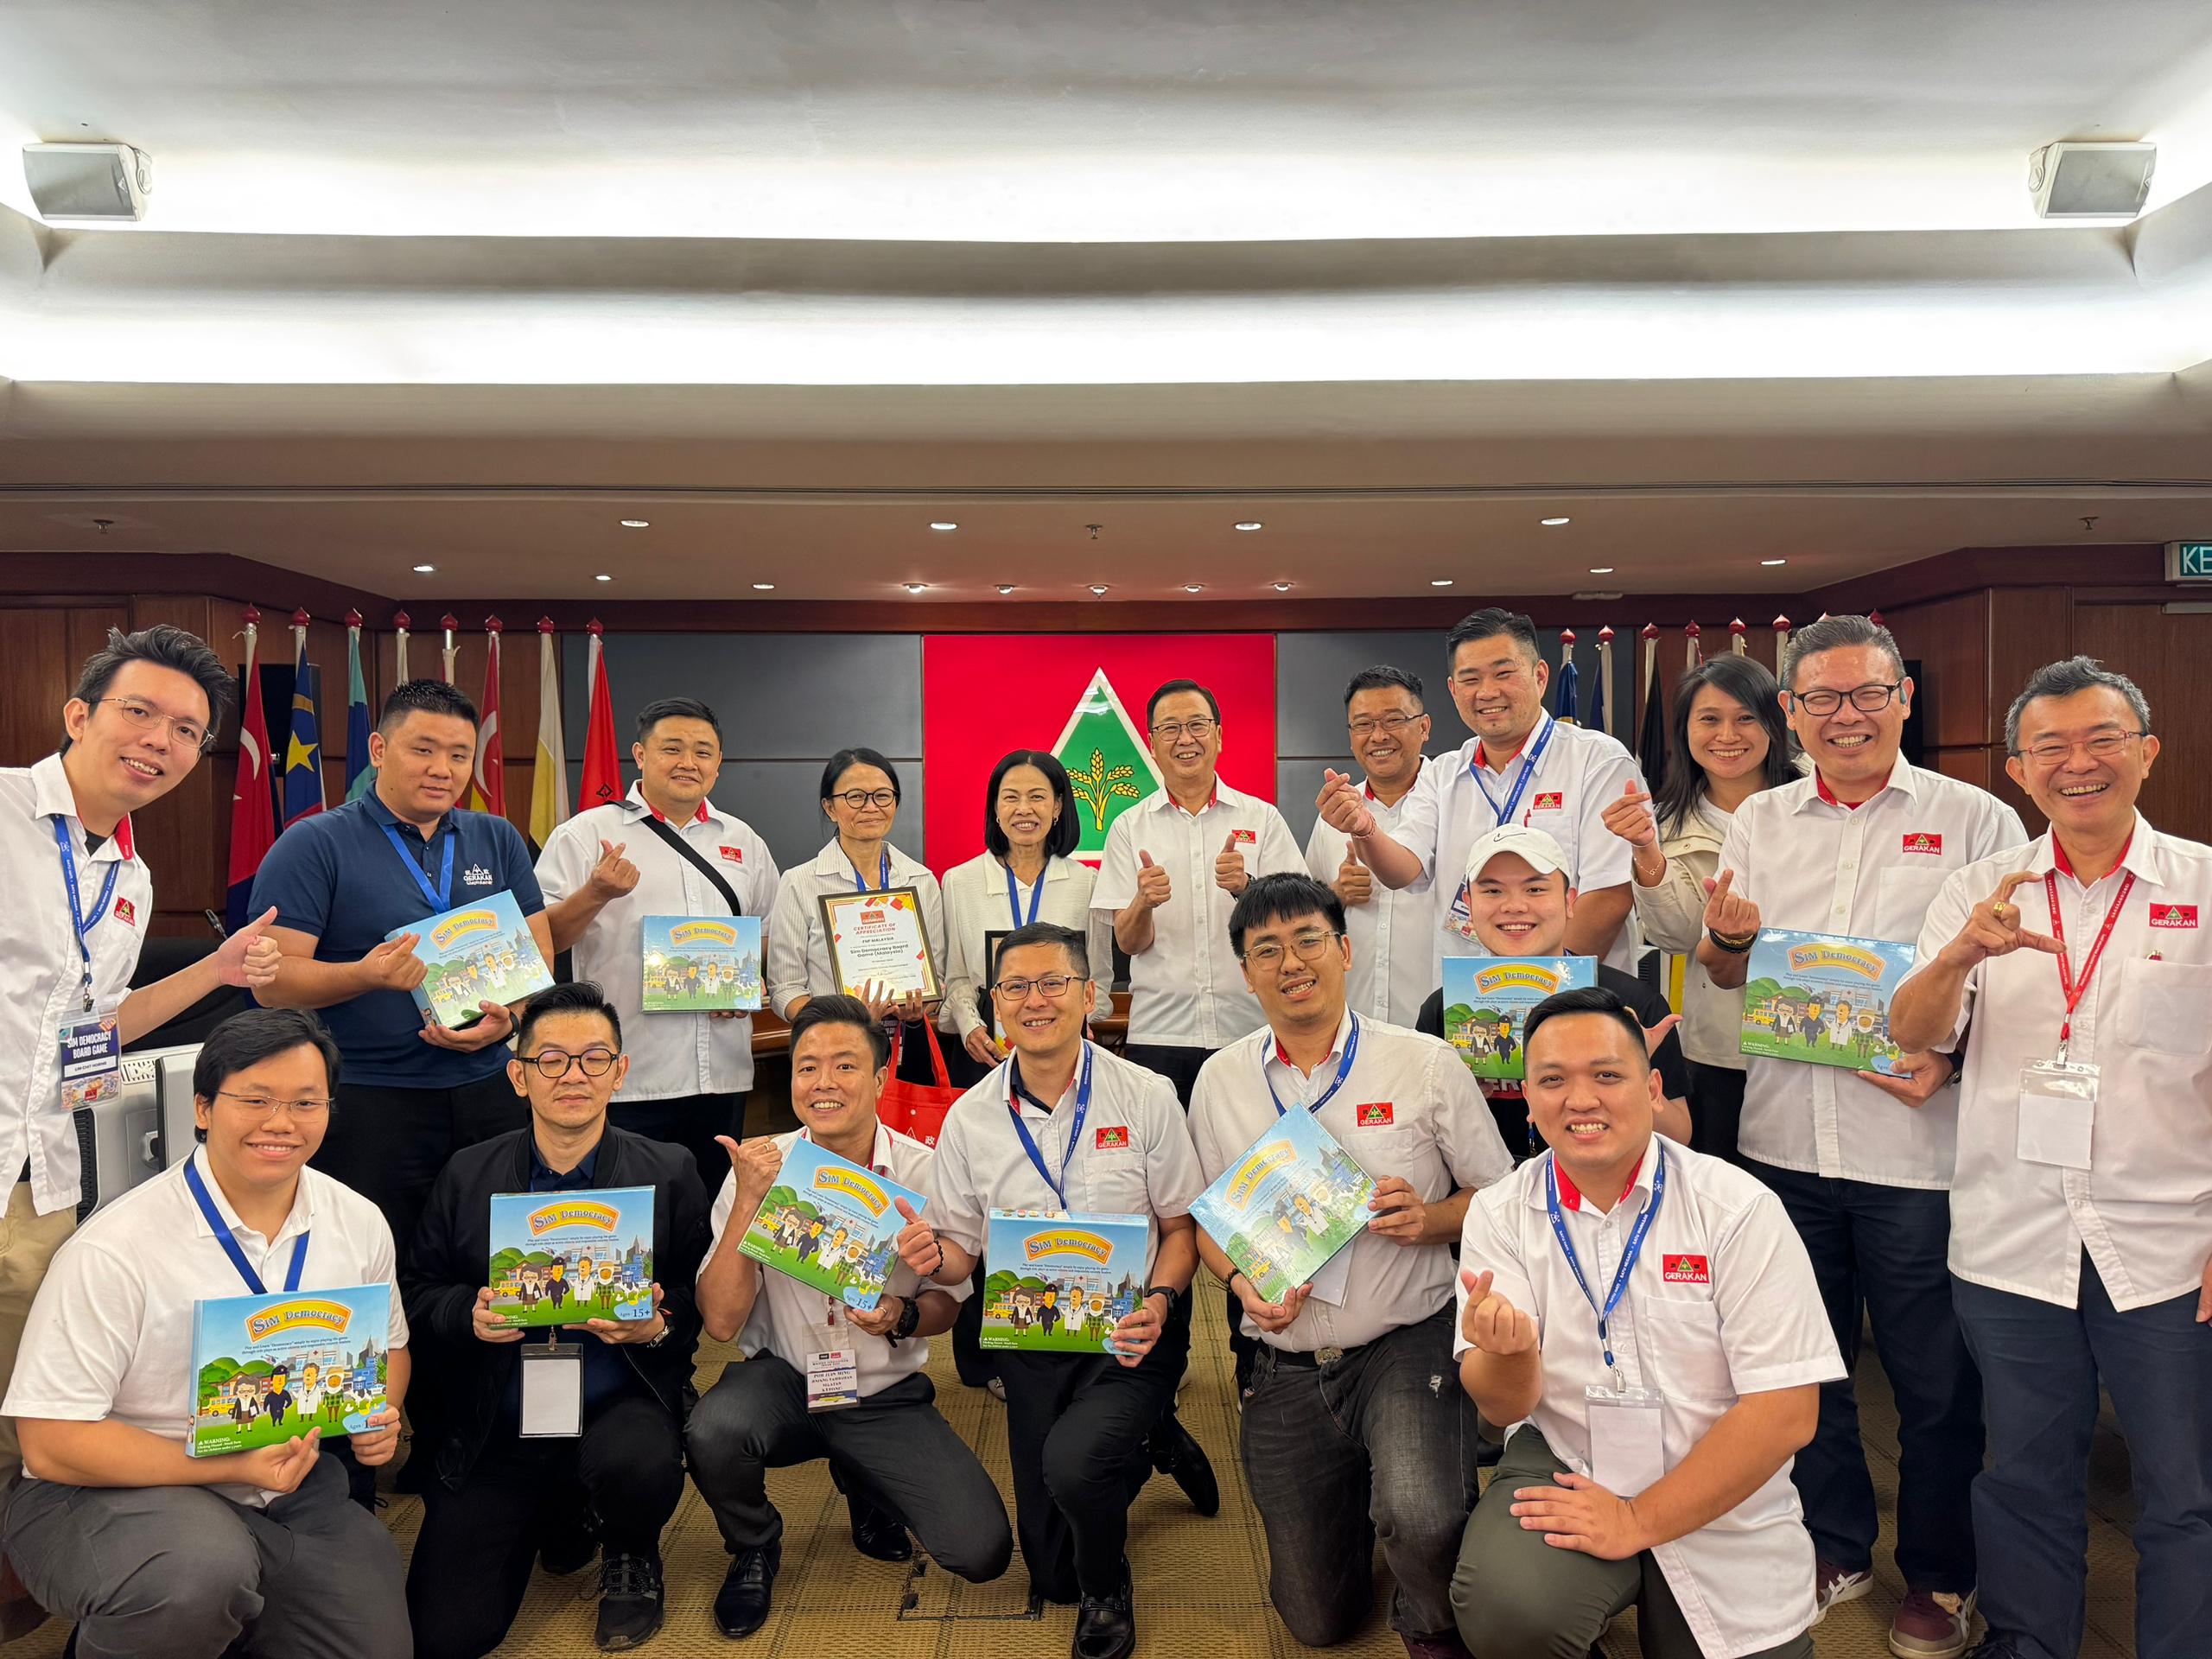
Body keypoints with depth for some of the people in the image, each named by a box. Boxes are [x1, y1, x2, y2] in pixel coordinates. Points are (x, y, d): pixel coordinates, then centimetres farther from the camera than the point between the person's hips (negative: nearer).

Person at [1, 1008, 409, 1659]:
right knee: (202, 1572, -36)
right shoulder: (113, 1250, -19)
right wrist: (233, 1468, -25)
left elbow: (387, 1345, 14)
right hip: (116, 1489, -5)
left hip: (294, 1486, 5)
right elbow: (52, 1443, -17)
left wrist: (379, 1418, -8)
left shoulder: (359, 1223, -2)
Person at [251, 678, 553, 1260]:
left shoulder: (499, 840, 11)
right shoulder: (314, 845, -2)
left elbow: (538, 956, 10)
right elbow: (273, 980, -8)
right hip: (367, 1102, -4)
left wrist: (506, 1018, -9)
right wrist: (365, 976, -26)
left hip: (488, 1095, 4)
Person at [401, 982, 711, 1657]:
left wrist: (656, 1325, -24)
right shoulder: (467, 1176, 1)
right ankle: (557, 1512, 27)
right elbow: (419, 1294, 5)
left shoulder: (669, 1174, -4)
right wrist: (470, 1316, -15)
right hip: (497, 1432, 3)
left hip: (620, 1409, -2)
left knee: (640, 1466, -37)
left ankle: (630, 1558, 5)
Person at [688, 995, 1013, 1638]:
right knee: (712, 1431, -33)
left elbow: (949, 1301, 2)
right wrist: (749, 1201, -26)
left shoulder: (925, 1173, -10)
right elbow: (720, 1321, -16)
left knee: (983, 1552, -14)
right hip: (782, 1379, 0)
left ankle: (868, 1487, 19)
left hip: (887, 1395, 0)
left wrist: (903, 1317, -21)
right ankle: (753, 1549, 3)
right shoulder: (759, 1167, -10)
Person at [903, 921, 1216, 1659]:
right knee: (1051, 1575, 10)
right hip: (1031, 1341, 4)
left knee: (1072, 1461, -32)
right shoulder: (970, 1118, -2)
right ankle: (1151, 1442, 39)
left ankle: (1107, 1591, 3)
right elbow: (960, 1252, 4)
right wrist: (932, 1257, -19)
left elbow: (1182, 1225, -2)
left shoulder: (1146, 1097, -9)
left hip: (1131, 1333, -3)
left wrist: (1160, 1300, -21)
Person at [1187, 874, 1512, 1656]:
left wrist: (1432, 1218, -18)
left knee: (1420, 1521, -31)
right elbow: (1208, 1217, 11)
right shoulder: (1221, 1081, 2)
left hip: (1409, 1344, -3)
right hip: (1288, 1367, 3)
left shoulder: (1426, 1064, -6)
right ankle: (1355, 1492, 43)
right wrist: (1243, 1281, -9)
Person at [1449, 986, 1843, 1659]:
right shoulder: (1498, 1214, -6)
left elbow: (1786, 1412, -15)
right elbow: (1503, 1405, -8)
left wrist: (1641, 1520, -17)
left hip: (1722, 1513, 1)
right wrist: (1507, 1349, -32)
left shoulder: (1737, 1208, -13)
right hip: (1564, 1470, 0)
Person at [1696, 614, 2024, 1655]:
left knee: (1934, 1377, 9)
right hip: (1783, 1137, 3)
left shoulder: (1975, 821, -1)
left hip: (1918, 1144, -3)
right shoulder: (1758, 823, 9)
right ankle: (1834, 1549, 36)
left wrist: (1950, 1058, -19)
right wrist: (1729, 937, -9)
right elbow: (1727, 973, 13)